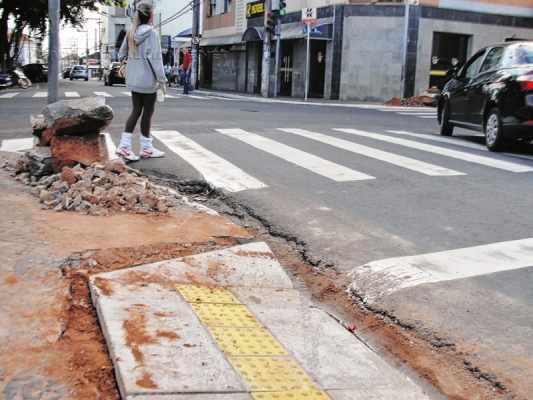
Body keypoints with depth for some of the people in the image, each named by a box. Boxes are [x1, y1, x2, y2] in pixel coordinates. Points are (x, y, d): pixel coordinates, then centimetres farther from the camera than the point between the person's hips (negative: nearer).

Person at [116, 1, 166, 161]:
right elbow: (155, 58, -17)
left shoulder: (131, 33, 7)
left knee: (136, 111, 12)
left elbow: (121, 54, 9)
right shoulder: (151, 33, -13)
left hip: (133, 79, 7)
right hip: (148, 79, -6)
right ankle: (146, 148, 13)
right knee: (148, 112, 4)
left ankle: (124, 145, 5)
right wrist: (162, 79, -13)